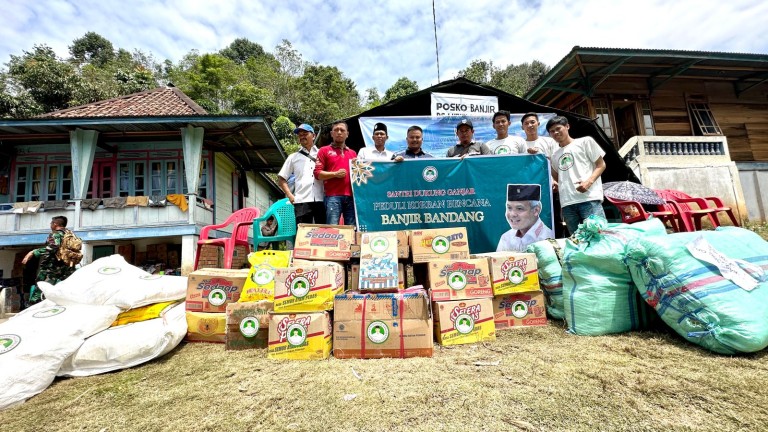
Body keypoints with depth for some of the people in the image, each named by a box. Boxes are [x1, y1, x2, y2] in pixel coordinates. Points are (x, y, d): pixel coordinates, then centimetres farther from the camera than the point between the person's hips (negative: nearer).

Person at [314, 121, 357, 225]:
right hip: (333, 196, -3)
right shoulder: (324, 150, 12)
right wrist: (335, 174, -10)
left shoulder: (353, 153, 23)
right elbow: (317, 173, 3)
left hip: (351, 196, 4)